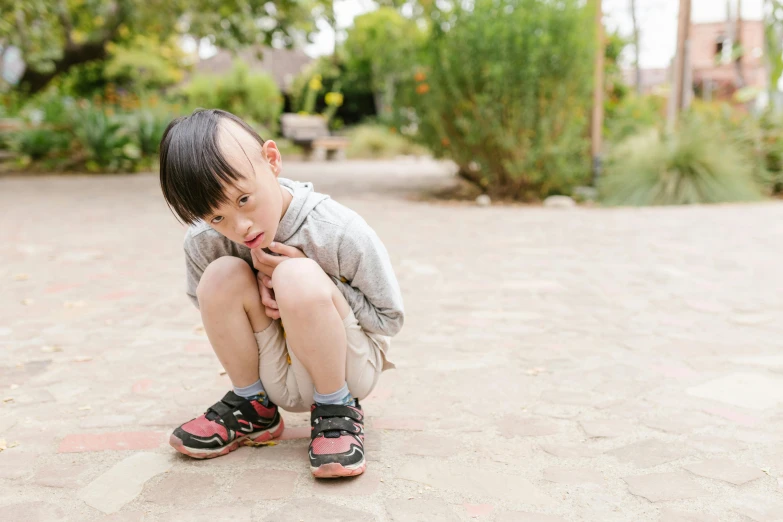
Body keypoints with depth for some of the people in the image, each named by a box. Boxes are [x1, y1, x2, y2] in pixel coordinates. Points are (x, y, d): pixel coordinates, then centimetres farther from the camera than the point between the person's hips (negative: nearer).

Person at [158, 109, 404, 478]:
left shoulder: (339, 232, -24)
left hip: (349, 363, -3)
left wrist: (305, 280, -25)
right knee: (222, 275, -22)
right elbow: (207, 302, 8)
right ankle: (254, 409, 0)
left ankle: (337, 410, -10)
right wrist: (254, 290, -16)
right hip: (280, 378, 4)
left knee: (297, 278, -32)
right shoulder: (203, 242, -14)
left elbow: (390, 318, -12)